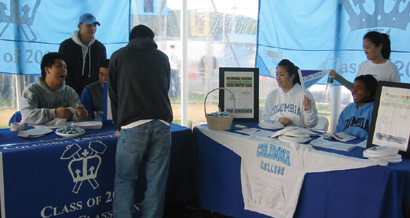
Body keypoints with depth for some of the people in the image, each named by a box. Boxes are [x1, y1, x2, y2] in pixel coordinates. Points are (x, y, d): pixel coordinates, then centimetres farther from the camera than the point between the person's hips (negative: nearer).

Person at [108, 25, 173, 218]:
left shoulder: (118, 56, 13)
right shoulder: (162, 57, 20)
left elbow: (114, 93, 15)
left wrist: (119, 125, 22)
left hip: (133, 126, -2)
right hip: (162, 124, 3)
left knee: (124, 180, 8)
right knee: (156, 181, 7)